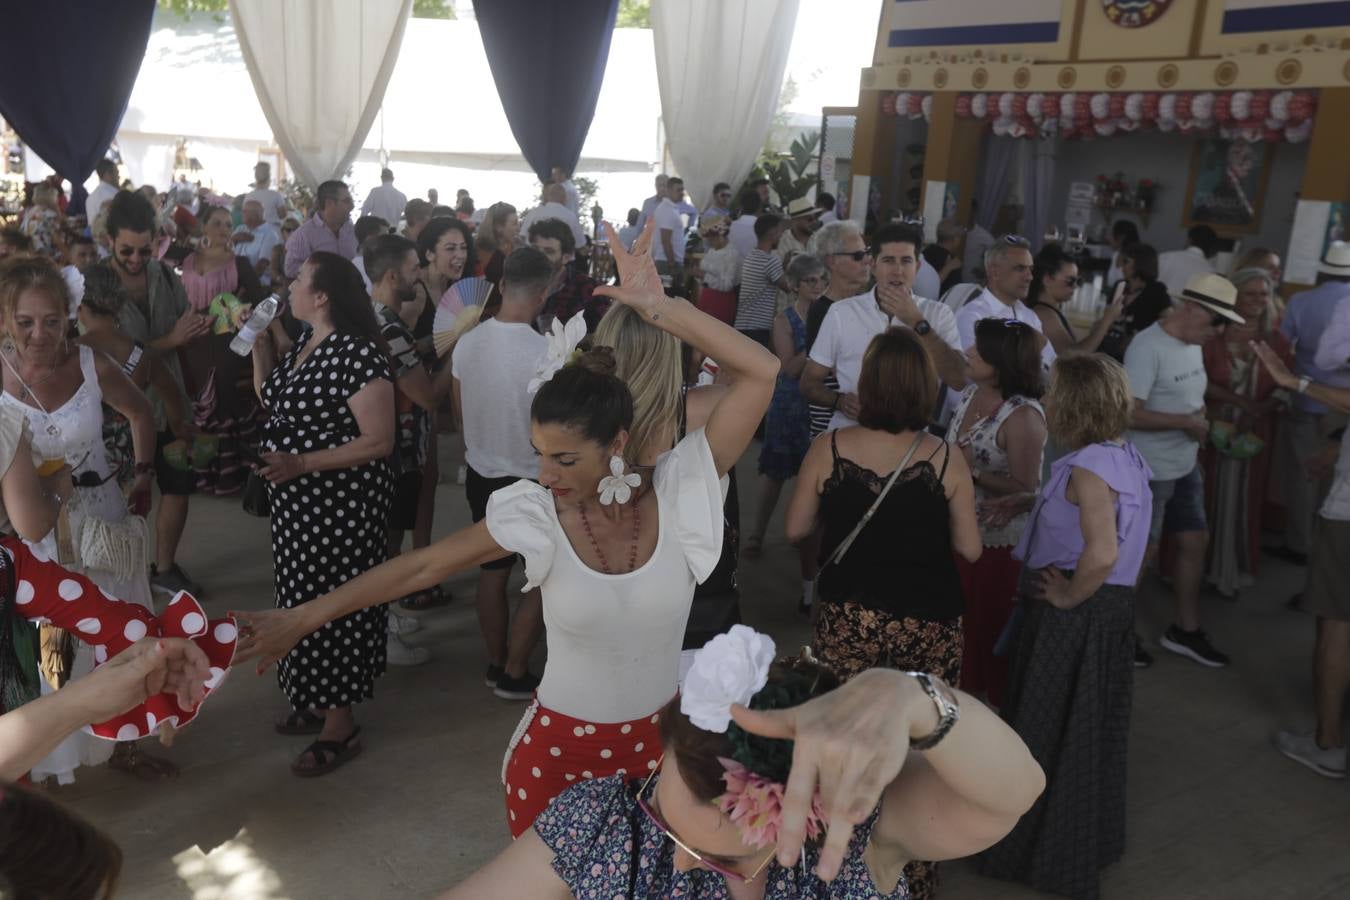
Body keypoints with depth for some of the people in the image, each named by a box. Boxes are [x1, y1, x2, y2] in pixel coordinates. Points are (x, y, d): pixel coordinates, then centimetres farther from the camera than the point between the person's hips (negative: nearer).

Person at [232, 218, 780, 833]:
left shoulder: (678, 493, -15)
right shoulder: (534, 514, -13)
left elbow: (760, 371, -20)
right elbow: (421, 566, -6)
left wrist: (659, 307, -27)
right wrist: (305, 616, -5)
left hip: (662, 743, 1)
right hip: (558, 747, 0)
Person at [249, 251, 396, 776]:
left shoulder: (357, 354, -21)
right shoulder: (303, 345, 7)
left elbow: (379, 442, -23)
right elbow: (270, 399, 19)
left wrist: (301, 463, -27)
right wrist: (259, 344, 8)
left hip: (339, 505, -9)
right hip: (296, 501, 9)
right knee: (303, 599, 19)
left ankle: (340, 727, 17)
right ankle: (316, 703, 36)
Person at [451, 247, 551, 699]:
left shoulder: (467, 342, -7)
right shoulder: (545, 353, -24)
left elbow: (460, 412, 6)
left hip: (482, 475, 6)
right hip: (533, 481, -6)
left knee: (492, 571, 18)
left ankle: (496, 665, 33)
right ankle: (514, 675, 17)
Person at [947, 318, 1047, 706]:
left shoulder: (1023, 416, -23)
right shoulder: (970, 393, 2)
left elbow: (1025, 489, -22)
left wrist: (972, 471, -25)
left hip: (999, 542, -8)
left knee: (989, 624, 8)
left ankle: (996, 699, 29)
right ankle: (961, 691, 38)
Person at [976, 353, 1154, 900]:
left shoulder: (1087, 468, -24)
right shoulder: (1127, 458, 6)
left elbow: (1102, 553, -35)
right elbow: (1126, 547, 14)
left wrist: (1068, 596, -21)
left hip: (1073, 615, -9)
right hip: (1113, 609, 9)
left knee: (1050, 732, 6)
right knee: (1096, 727, 21)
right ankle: (1095, 842, 38)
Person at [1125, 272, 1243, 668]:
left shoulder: (1193, 345, 6)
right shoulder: (1148, 347, -21)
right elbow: (1130, 414, -27)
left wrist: (1202, 421, -2)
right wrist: (1186, 423, -18)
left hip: (1185, 467, 9)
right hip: (1149, 472, -9)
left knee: (1195, 541, 14)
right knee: (1142, 552, 3)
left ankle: (1185, 629, 30)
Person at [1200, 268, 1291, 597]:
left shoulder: (1276, 342, 4)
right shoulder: (1213, 336, -5)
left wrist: (1257, 412, -17)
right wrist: (1240, 401, -19)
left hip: (1256, 434, 3)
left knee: (1245, 501, 9)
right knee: (1209, 498, 3)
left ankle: (1234, 571, 22)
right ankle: (1200, 567, 15)